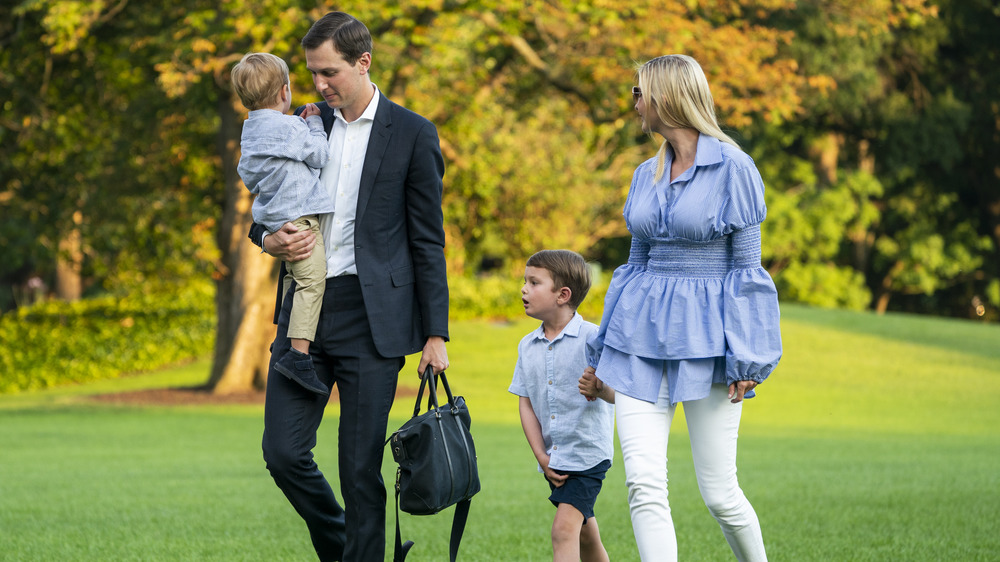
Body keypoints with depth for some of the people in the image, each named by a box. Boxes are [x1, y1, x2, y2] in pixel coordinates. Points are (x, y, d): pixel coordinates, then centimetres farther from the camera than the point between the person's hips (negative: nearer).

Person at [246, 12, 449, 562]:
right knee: (283, 451, -2)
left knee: (361, 467, -3)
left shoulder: (412, 135, -1)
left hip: (371, 318, -4)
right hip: (304, 310, 4)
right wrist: (270, 238, -3)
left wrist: (435, 334, -4)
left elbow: (428, 242, -1)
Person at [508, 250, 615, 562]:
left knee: (564, 528, -19)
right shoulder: (528, 346, 5)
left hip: (587, 453, -6)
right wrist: (541, 457, -2)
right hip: (553, 458, 6)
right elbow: (525, 403, 7)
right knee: (584, 532, 19)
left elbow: (616, 395, -17)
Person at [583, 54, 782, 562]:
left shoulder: (732, 168, -5)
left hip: (704, 335, -5)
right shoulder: (647, 176, 12)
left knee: (718, 492, 0)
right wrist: (601, 349, 19)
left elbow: (745, 267, -6)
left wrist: (744, 359, -10)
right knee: (643, 482, -10)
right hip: (643, 334, 5)